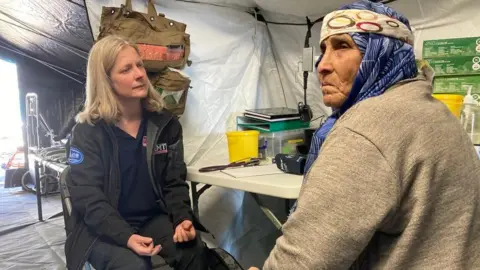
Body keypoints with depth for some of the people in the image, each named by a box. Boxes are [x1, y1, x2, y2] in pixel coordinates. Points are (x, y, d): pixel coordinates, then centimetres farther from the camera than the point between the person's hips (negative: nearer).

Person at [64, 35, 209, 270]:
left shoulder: (165, 124, 1)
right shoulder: (87, 131, -9)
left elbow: (174, 182, 3)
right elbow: (87, 197, -13)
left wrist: (182, 219, -17)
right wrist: (126, 237, -27)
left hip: (153, 218, 3)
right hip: (102, 228, -2)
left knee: (194, 250, -22)